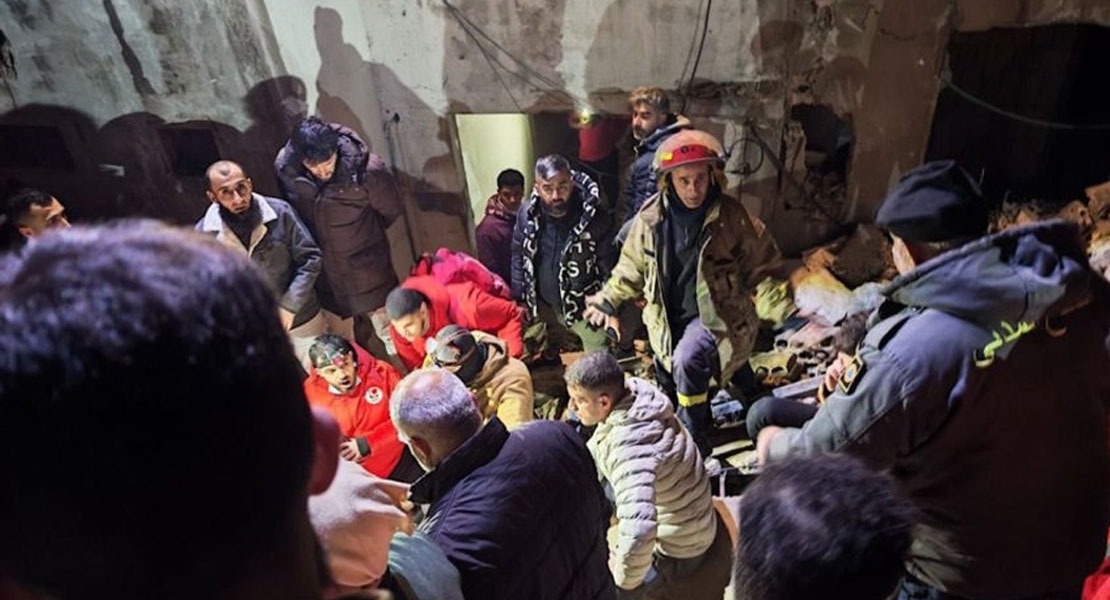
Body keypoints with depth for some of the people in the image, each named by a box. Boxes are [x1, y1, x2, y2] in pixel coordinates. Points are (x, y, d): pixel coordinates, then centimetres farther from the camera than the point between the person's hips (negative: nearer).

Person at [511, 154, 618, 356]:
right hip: (544, 308, 4)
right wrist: (520, 298, 3)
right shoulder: (527, 212, -12)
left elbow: (610, 270, -15)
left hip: (585, 310, -3)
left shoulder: (595, 219, -23)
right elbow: (518, 255, 2)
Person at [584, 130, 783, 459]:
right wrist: (608, 300, 7)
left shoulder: (731, 215, -13)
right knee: (669, 382, 15)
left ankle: (694, 442, -11)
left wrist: (735, 292, 3)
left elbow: (765, 258, 3)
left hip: (714, 313, -4)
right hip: (667, 317, 4)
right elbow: (632, 265, 7)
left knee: (687, 361, -30)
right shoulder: (651, 217, -7)